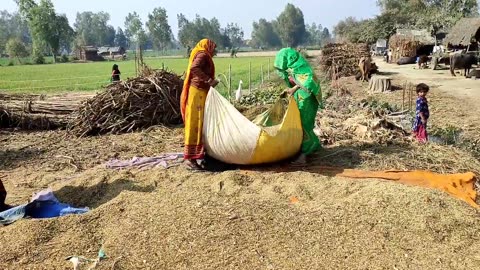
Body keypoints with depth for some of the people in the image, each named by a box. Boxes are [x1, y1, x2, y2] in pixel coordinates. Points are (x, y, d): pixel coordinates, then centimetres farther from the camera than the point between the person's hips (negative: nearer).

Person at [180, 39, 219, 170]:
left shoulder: (202, 56, 23)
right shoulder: (203, 55, -6)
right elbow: (194, 68, -25)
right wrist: (209, 80, -24)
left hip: (200, 93, 10)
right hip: (198, 93, -10)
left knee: (200, 124, 11)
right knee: (195, 124, -10)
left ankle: (198, 154, 16)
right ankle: (190, 157, -8)